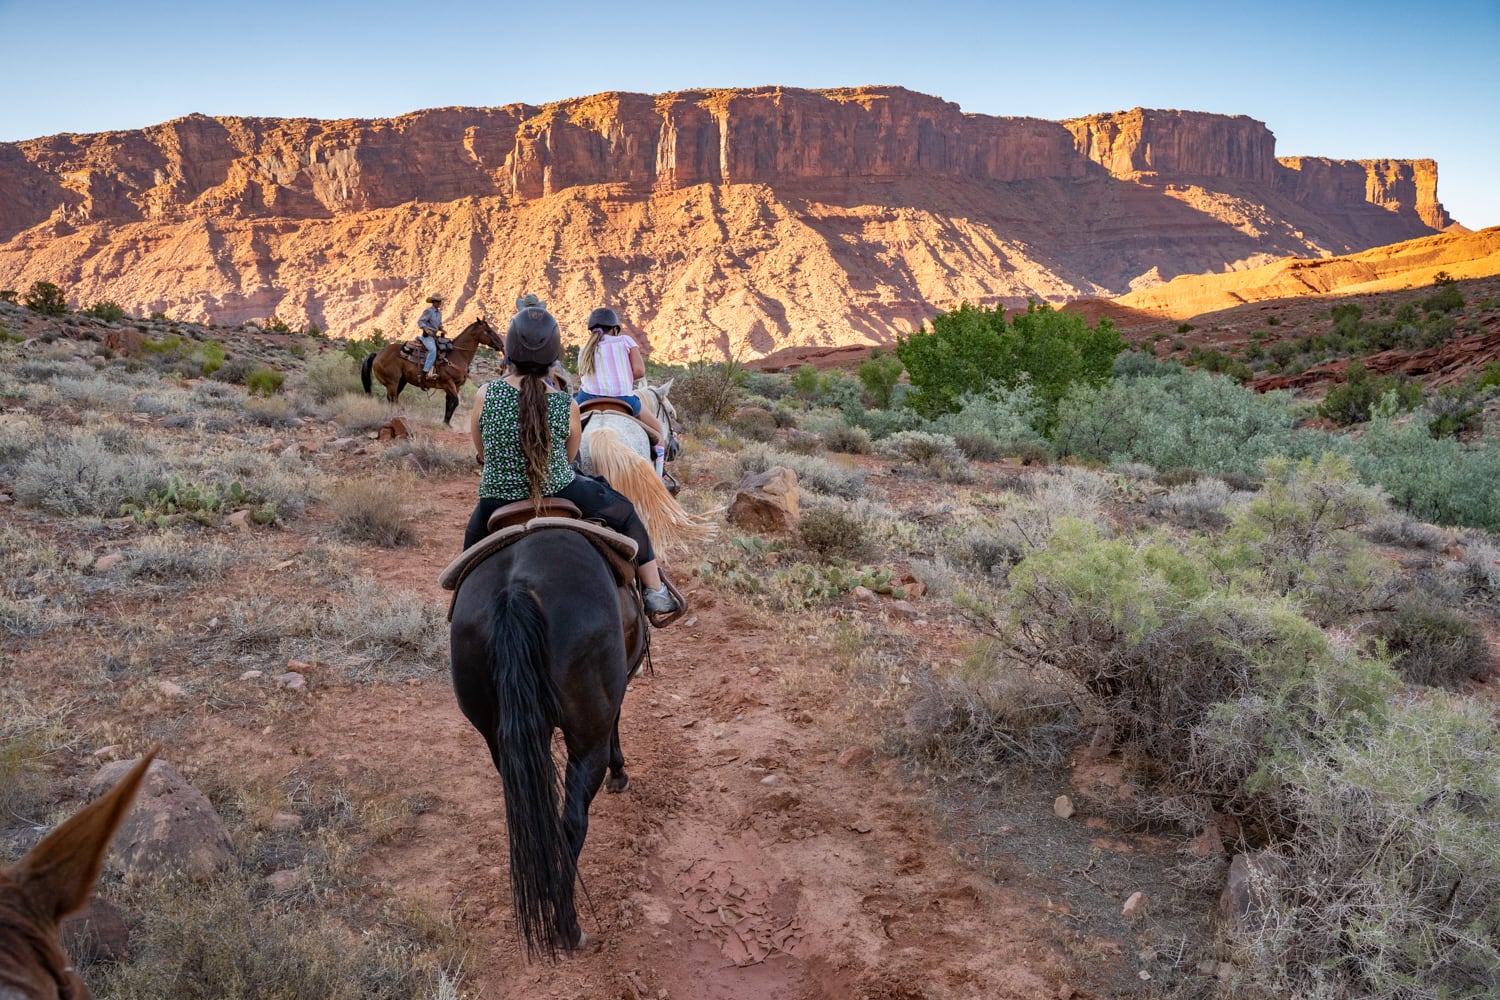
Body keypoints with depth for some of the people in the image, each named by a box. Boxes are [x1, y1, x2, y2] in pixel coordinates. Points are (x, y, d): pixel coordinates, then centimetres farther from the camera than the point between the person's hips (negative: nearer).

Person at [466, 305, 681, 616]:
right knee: (624, 511, 24)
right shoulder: (567, 406, -13)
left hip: (497, 502, 1)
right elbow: (569, 456, 3)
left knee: (474, 536, 35)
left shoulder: (486, 394, -12)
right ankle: (655, 592, 29)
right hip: (560, 495, -1)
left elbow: (480, 451, 2)